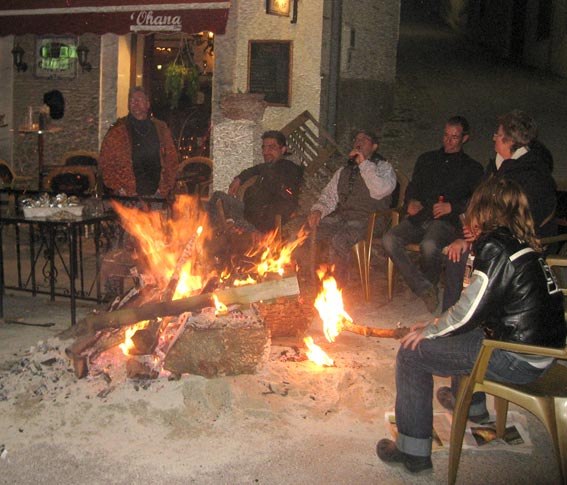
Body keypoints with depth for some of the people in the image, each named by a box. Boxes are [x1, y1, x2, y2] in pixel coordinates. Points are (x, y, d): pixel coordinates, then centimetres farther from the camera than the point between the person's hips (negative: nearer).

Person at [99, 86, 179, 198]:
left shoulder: (161, 129, 14)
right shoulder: (118, 130, 7)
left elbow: (172, 161, 14)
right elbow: (106, 163, 4)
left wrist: (164, 189, 2)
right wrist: (119, 188, -8)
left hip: (155, 195, 2)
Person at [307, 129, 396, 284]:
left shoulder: (383, 167, 8)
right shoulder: (343, 171, 26)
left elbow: (381, 191, -13)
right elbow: (329, 196, 18)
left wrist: (364, 164, -10)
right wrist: (318, 210, -4)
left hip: (367, 220, -5)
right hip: (340, 217, 5)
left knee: (339, 239, -34)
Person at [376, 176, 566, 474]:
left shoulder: (496, 247, -17)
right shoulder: (523, 246, 10)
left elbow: (470, 311, -20)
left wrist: (430, 331, -3)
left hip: (518, 361, -9)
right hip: (542, 347, 10)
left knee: (412, 352, -4)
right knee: (459, 333, 33)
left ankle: (413, 451, 3)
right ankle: (472, 404, 49)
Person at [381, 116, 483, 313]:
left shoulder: (472, 168, 14)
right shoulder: (426, 159, 25)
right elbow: (413, 187, 27)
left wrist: (452, 207, -12)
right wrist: (412, 201, 3)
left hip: (446, 221, -4)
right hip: (419, 218, 4)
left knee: (429, 245, -38)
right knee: (389, 240, -27)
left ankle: (430, 286, -10)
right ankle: (425, 289, -27)